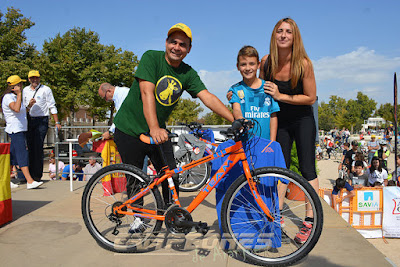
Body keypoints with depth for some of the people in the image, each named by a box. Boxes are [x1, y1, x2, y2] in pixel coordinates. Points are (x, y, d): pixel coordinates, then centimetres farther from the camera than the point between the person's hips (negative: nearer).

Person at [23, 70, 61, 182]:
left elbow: (52, 106, 2)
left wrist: (57, 122, -3)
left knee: (38, 148, -9)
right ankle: (30, 174, 12)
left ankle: (37, 175, -4)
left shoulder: (46, 89, 2)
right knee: (30, 147, 5)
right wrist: (29, 105, -7)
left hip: (41, 120, -4)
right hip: (29, 121, 4)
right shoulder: (25, 90, 14)